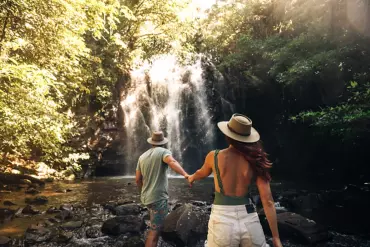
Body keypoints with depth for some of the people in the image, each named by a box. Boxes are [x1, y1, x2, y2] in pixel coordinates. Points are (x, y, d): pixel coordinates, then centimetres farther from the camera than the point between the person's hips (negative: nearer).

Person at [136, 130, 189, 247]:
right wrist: (185, 174, -45)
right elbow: (172, 162, -30)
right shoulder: (163, 151, -7)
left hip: (147, 197, 7)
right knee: (154, 231, -3)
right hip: (158, 198, -7)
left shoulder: (142, 156, 11)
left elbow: (138, 180, 13)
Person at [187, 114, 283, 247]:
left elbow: (202, 173, 18)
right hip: (249, 220, 1)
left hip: (222, 220, -1)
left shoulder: (214, 156, -4)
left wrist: (191, 178, 42)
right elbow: (268, 201, -5)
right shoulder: (255, 160, -3)